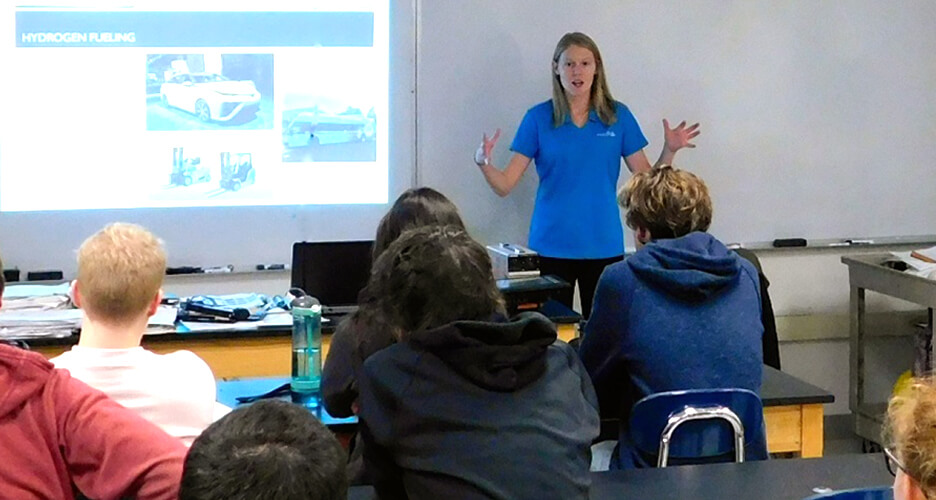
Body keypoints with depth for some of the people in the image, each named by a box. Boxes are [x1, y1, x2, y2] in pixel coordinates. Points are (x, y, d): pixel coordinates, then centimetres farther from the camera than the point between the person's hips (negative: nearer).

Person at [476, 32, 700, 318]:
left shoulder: (618, 116, 4)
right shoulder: (538, 118, 0)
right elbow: (505, 186, -4)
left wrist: (669, 151, -13)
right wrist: (484, 164, -23)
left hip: (604, 245, 1)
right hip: (552, 246, -1)